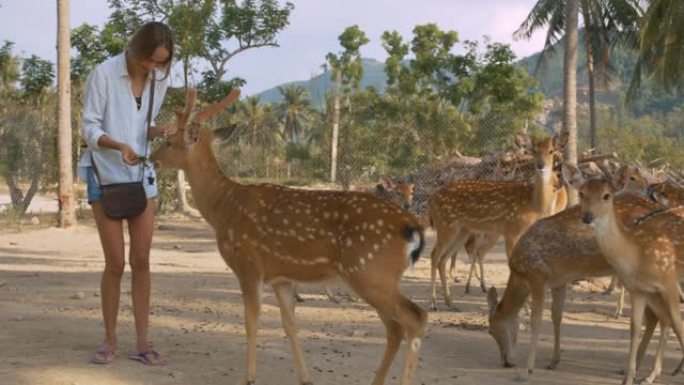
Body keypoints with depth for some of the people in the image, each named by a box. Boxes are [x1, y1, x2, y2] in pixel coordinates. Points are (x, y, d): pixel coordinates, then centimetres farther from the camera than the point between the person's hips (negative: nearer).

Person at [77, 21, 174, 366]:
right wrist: (120, 146, -28)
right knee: (115, 262, -4)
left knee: (141, 260, 3)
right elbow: (89, 128, -11)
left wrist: (158, 131, -12)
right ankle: (109, 341, 11)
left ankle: (142, 342, 8)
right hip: (106, 175, -4)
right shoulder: (104, 74, -14)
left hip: (141, 173, 4)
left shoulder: (159, 79, 1)